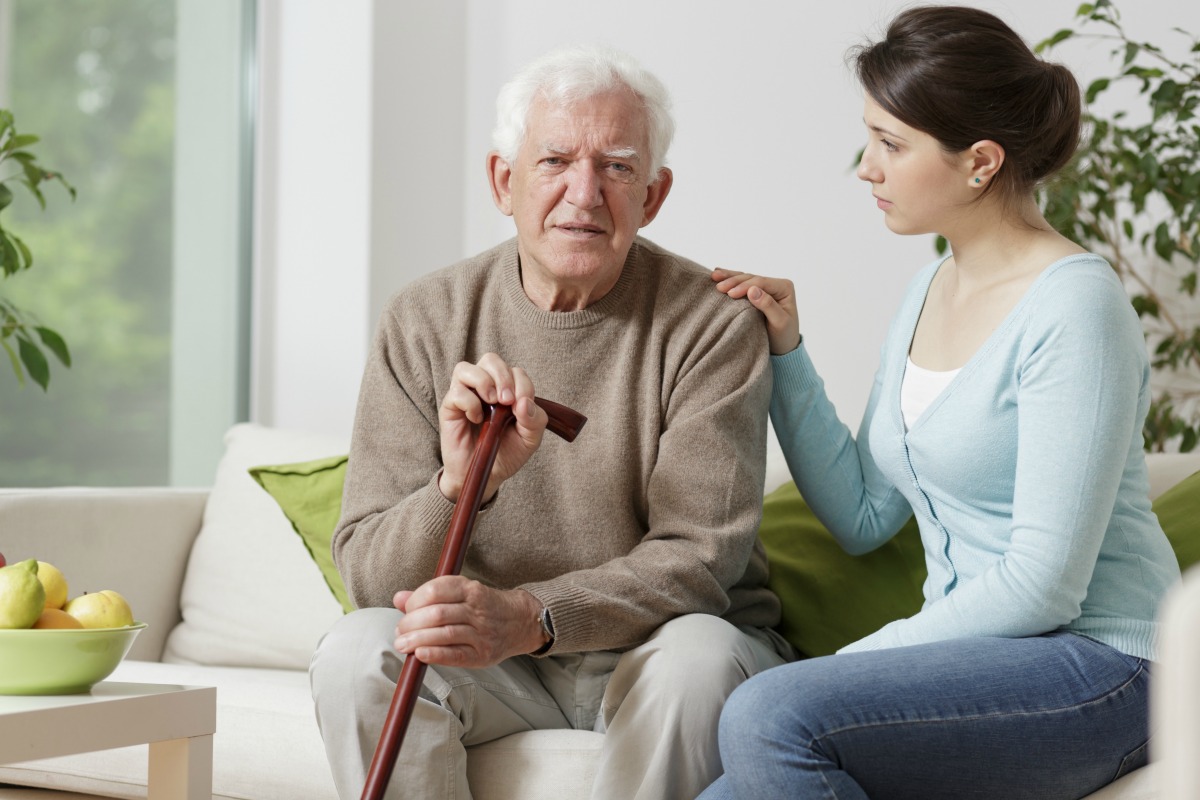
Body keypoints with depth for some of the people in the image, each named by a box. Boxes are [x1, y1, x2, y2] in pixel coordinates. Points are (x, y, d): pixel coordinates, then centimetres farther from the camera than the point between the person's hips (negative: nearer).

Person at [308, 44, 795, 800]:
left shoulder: (712, 324, -12)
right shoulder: (426, 321, -5)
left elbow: (698, 560, -18)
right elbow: (367, 573, -9)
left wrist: (527, 618, -35)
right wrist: (458, 488, -32)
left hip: (657, 641, -2)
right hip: (496, 657, 2)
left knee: (696, 656, -35)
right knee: (358, 651, -26)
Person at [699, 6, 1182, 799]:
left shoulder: (1074, 303, -14)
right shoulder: (928, 294, 12)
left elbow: (1044, 584, -18)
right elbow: (863, 517, 11)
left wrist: (852, 662, -14)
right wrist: (787, 354, 4)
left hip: (1095, 670, -7)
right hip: (978, 658, 7)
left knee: (772, 715, -27)